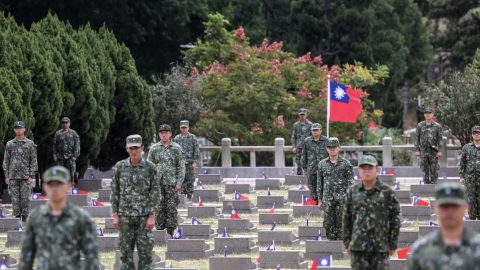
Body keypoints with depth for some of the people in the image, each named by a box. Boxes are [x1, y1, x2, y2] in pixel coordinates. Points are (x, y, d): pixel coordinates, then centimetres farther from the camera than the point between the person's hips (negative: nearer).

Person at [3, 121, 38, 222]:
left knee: (25, 198, -3)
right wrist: (6, 176, 3)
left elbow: (33, 161, 1)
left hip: (25, 176, -2)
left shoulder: (30, 144, 2)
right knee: (15, 198, 1)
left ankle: (25, 217, 3)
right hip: (13, 176, 2)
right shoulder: (9, 144, 9)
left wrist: (31, 176, -7)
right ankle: (17, 217, 7)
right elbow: (6, 161, 10)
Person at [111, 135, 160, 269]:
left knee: (145, 252, 0)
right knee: (126, 252, 5)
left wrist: (152, 216, -8)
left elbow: (155, 193, -2)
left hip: (144, 216, -1)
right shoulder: (119, 167, 2)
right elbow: (114, 192, 5)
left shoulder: (150, 167, -2)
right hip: (125, 217, 1)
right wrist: (115, 215, 0)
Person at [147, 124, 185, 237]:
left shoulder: (176, 148, 4)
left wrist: (179, 182, -5)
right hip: (157, 183, 1)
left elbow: (181, 167, 3)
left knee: (172, 208, -1)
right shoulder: (154, 148, 7)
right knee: (159, 207, 1)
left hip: (172, 183, -1)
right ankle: (159, 230, 6)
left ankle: (170, 231, 5)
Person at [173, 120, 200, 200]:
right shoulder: (177, 138, 10)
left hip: (190, 163, -2)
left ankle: (189, 197, 5)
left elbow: (197, 151, 1)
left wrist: (195, 162, -7)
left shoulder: (193, 138, 3)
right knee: (181, 181, 1)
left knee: (190, 181, 0)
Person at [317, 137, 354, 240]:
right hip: (328, 198, 2)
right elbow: (319, 183, 12)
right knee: (328, 223, -2)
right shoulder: (322, 164, 8)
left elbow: (350, 182, 0)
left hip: (342, 198, -2)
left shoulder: (346, 164, 1)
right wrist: (320, 199, 9)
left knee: (340, 223, 1)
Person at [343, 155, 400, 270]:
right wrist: (347, 242, 8)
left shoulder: (387, 192, -1)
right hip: (358, 246, 2)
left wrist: (393, 243, -2)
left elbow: (395, 218, 1)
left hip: (380, 247, -2)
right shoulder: (352, 192, 7)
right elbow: (346, 218, 11)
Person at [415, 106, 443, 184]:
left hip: (434, 151, -2)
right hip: (423, 151, 2)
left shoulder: (437, 126, 2)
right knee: (425, 170, 4)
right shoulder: (420, 125, 7)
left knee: (434, 170, -1)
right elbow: (417, 139, 8)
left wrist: (439, 151, -6)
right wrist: (417, 150, 1)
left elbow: (440, 139, 1)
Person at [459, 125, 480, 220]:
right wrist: (461, 176, 1)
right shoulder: (466, 147, 5)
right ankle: (472, 218, 6)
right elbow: (462, 163, 7)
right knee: (471, 200, -3)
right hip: (470, 178, 0)